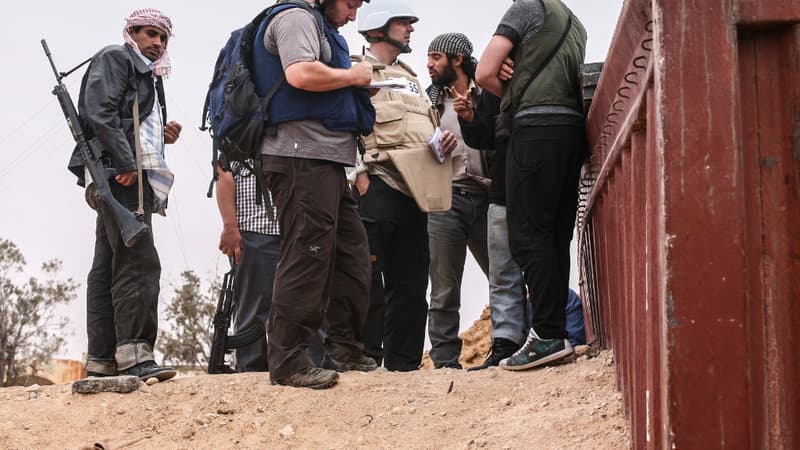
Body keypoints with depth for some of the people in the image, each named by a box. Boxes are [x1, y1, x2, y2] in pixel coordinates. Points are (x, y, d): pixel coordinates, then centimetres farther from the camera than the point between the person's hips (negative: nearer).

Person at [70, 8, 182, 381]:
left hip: (132, 176, 10)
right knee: (139, 261, -18)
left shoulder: (148, 77, 28)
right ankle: (134, 354, -24)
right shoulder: (114, 59, 1)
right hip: (119, 173, -10)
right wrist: (125, 162, -20)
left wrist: (162, 135, 9)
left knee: (108, 267, 7)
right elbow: (100, 112, -14)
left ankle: (102, 361, 8)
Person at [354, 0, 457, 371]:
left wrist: (444, 141, 10)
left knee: (411, 281, 7)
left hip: (413, 188, 8)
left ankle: (403, 362, 12)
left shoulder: (409, 77, 27)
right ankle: (366, 356, -7)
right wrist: (360, 174, -21)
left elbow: (426, 129, 33)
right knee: (371, 274, -10)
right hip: (377, 185, -8)